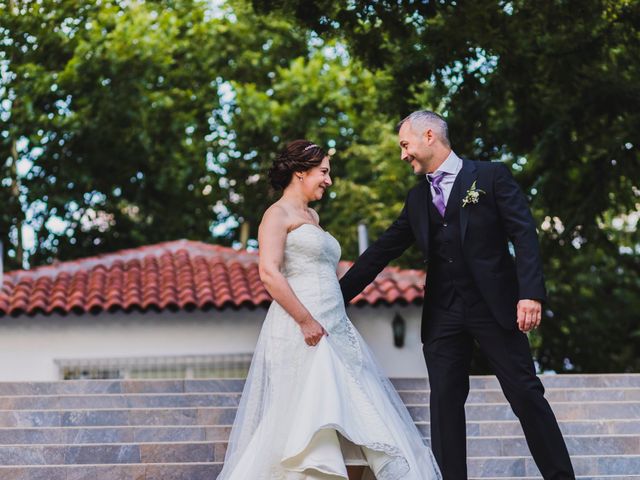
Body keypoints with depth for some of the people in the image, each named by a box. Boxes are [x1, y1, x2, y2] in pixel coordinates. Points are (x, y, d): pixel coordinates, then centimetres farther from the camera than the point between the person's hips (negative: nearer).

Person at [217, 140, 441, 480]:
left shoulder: (312, 216, 23)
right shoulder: (278, 214, -3)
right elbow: (269, 273, -16)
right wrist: (305, 320, -20)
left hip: (336, 330, 9)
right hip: (302, 332, -9)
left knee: (356, 421, 0)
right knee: (307, 422, -11)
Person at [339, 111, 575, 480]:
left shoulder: (491, 176, 0)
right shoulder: (418, 199, 16)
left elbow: (525, 235, -8)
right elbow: (382, 252, 18)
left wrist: (531, 293, -20)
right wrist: (338, 295, 14)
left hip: (494, 305, -5)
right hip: (442, 312, 5)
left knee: (526, 394, -3)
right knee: (445, 401, 2)